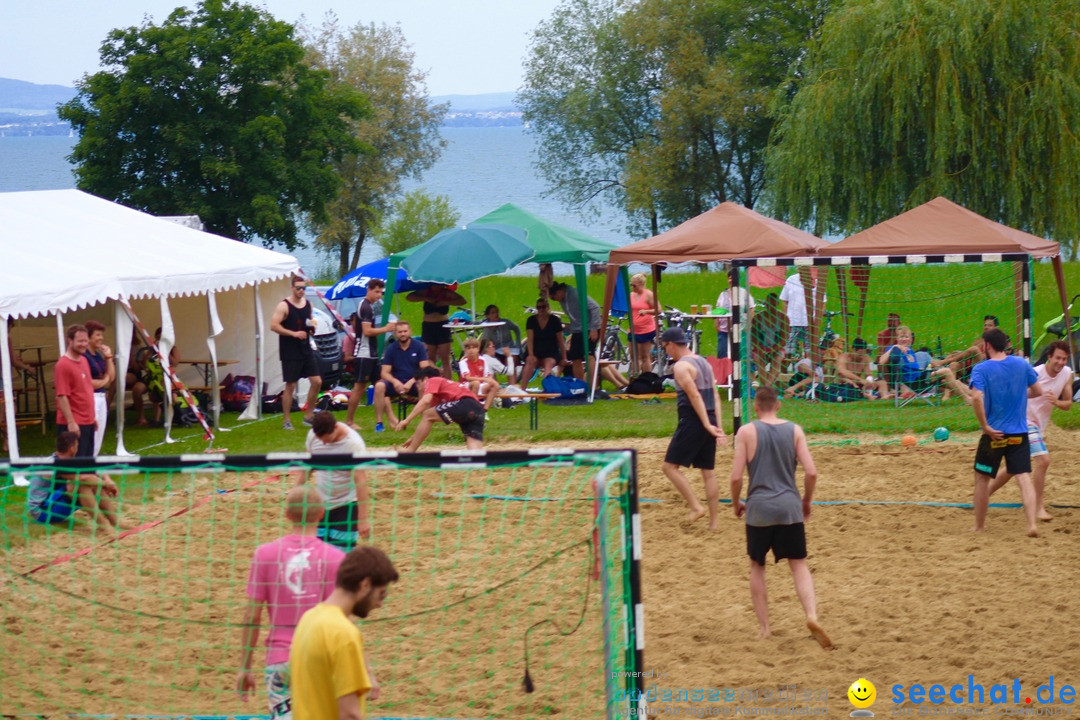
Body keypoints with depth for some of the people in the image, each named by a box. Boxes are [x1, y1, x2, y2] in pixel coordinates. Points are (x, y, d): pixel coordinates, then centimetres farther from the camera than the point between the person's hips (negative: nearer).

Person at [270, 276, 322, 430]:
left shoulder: (307, 304, 10)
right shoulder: (284, 306, -10)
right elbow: (273, 325, -17)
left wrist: (312, 325, 0)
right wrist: (294, 333, -22)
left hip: (306, 349, 6)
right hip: (290, 352, -6)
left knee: (317, 382, 3)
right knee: (290, 386, -3)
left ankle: (309, 416, 15)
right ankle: (287, 421, 5)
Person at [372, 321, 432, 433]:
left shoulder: (419, 347, 0)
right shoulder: (391, 349, 4)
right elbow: (384, 373, -1)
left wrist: (411, 382, -22)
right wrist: (394, 381, -23)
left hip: (414, 383, -1)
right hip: (396, 384, 1)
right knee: (379, 386, -29)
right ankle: (379, 423, -25)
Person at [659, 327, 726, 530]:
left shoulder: (681, 366, -11)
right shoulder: (703, 362, 16)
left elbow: (695, 396, -19)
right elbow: (715, 396, 13)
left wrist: (707, 425, -20)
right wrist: (718, 425, 11)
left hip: (692, 422, -8)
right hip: (708, 423, 8)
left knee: (670, 466, -1)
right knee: (708, 471, 10)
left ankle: (695, 506, -9)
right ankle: (714, 521, 10)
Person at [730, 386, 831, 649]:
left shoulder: (747, 432, -2)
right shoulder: (794, 430, 4)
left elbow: (736, 476, -6)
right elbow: (811, 472, -1)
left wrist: (736, 503, 12)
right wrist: (807, 501, 15)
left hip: (758, 509, -1)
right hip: (789, 508, 1)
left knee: (757, 566, 16)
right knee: (799, 564, 6)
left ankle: (764, 627, 15)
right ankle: (812, 615, -17)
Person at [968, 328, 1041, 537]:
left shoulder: (981, 369, -9)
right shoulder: (1021, 364, 2)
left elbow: (977, 398, -24)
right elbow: (1037, 391, 12)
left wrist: (985, 426, -16)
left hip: (994, 433, -3)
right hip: (1019, 433, 3)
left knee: (982, 478, 13)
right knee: (1024, 478, -2)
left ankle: (979, 526, 21)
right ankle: (1032, 524, -17)